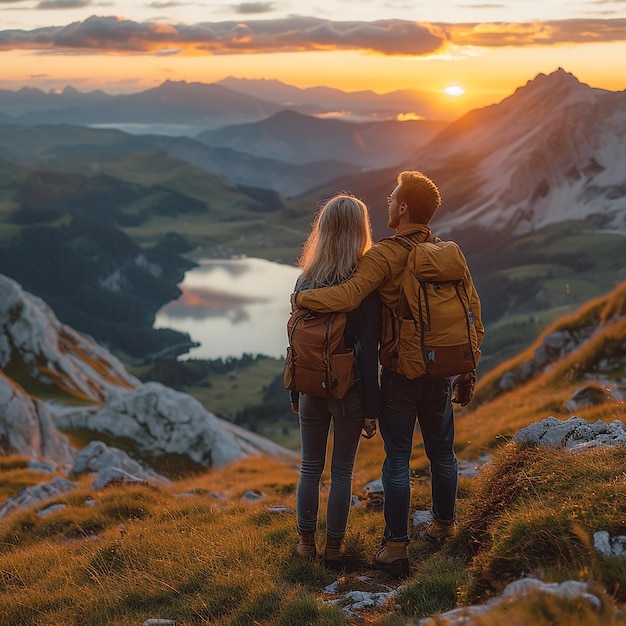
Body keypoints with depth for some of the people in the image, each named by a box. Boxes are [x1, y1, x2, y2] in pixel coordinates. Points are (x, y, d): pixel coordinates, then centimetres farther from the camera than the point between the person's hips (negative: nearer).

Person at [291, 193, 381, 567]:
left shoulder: (306, 281, -4)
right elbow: (368, 351, -15)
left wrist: (295, 393, 13)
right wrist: (371, 409, -9)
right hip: (350, 390, -3)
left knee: (310, 467, 15)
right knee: (343, 471, 10)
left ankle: (307, 542, 23)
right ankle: (334, 548, 17)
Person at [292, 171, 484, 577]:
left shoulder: (385, 255, -15)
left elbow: (348, 295, -28)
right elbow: (473, 315, 6)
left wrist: (302, 297, -11)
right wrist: (467, 370, 13)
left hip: (400, 374, -5)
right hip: (440, 372, 5)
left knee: (398, 460, 2)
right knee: (442, 453, 18)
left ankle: (397, 548, 5)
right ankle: (444, 526, 34)